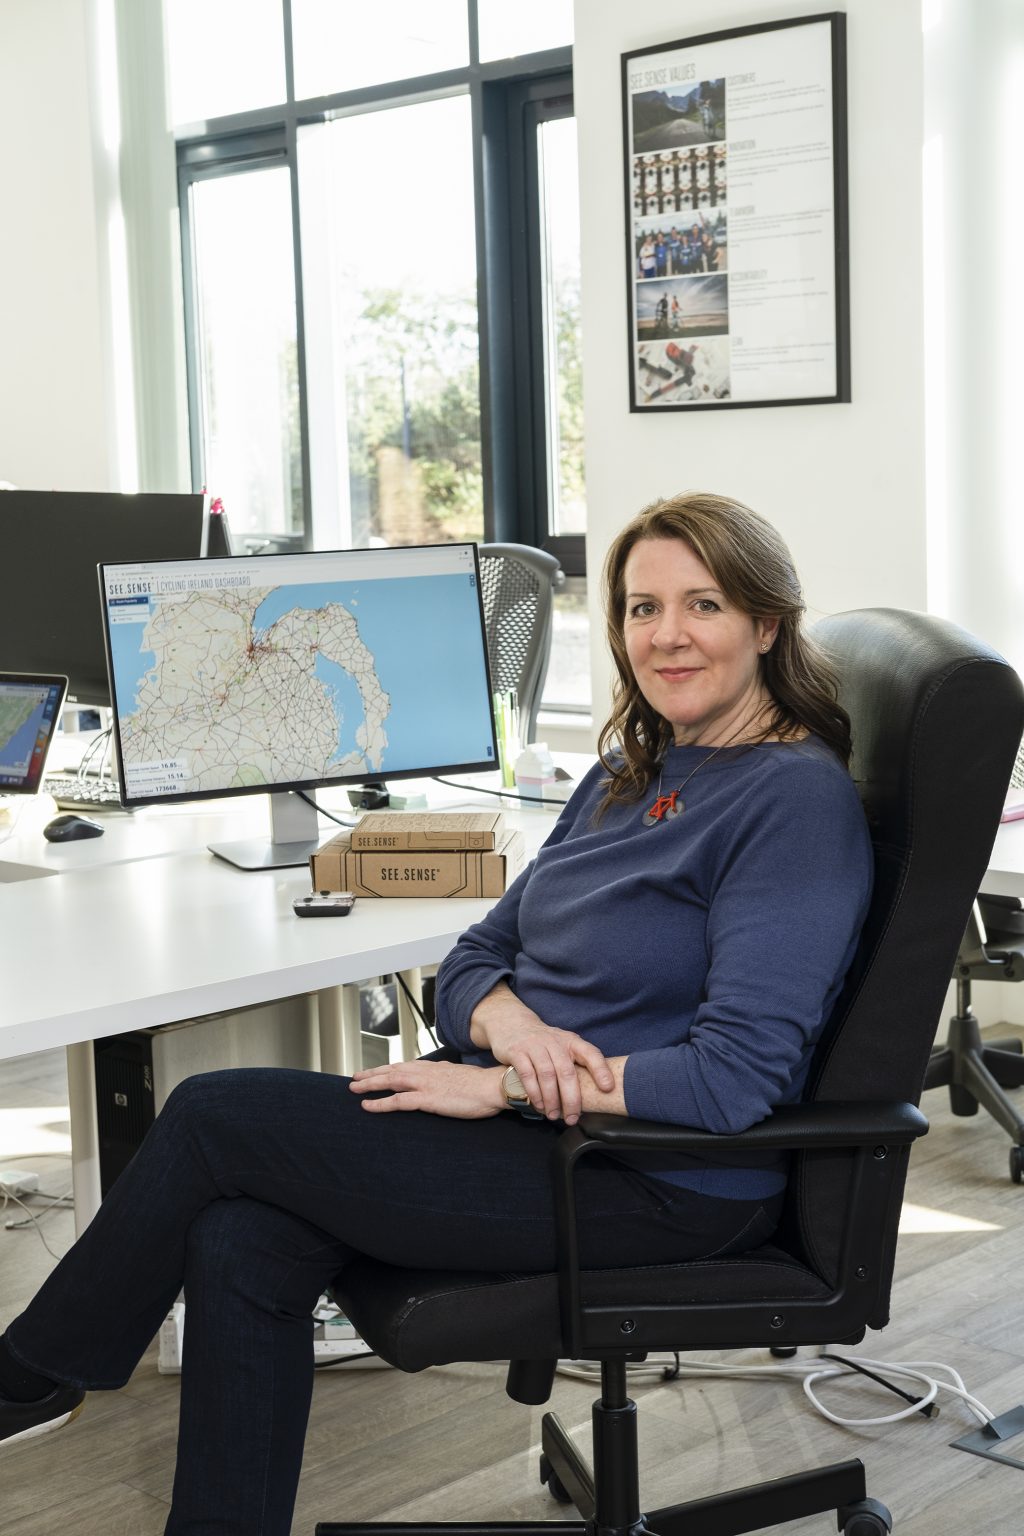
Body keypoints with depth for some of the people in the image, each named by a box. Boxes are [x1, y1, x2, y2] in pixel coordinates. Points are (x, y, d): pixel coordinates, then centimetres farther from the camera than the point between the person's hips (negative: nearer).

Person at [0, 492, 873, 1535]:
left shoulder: (796, 800, -15)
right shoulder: (631, 773, 12)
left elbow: (737, 1075, -23)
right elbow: (476, 957, 12)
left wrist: (503, 1086, -19)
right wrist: (509, 1022, -12)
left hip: (665, 1180, -8)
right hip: (533, 1127, 8)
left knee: (214, 1117, -8)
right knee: (239, 1243, -15)